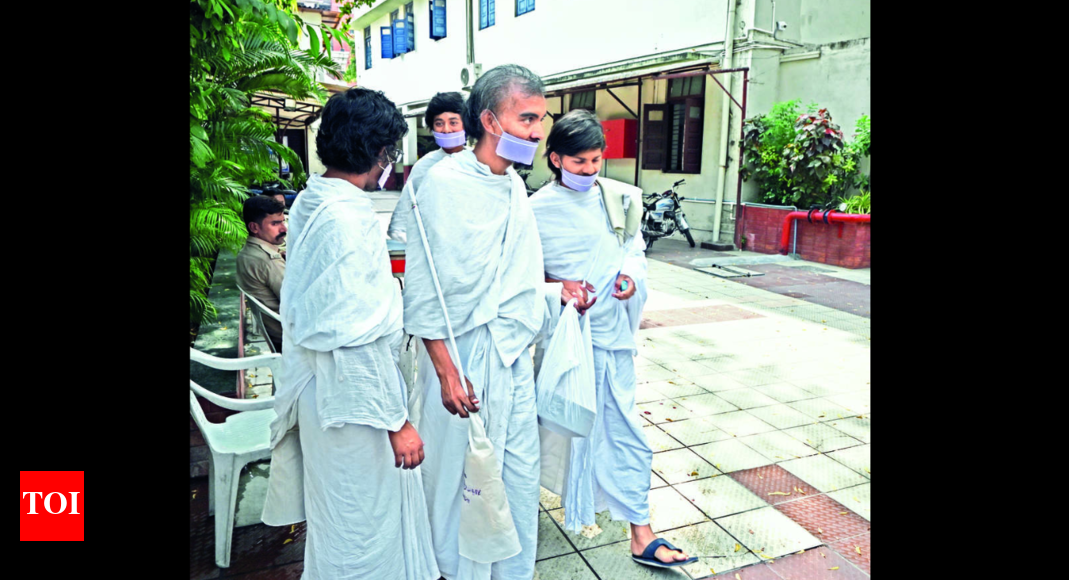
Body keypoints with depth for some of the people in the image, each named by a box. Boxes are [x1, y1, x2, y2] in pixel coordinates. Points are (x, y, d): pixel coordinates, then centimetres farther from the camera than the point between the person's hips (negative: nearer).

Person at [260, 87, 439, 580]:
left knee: (340, 515, 27)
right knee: (363, 523, 9)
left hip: (319, 386, 10)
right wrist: (396, 421, -20)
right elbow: (357, 339, -27)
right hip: (353, 398, -10)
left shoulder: (309, 202, 5)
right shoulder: (347, 220, -25)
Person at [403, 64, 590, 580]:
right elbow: (423, 288, -15)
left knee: (521, 472, 16)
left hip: (515, 351, 7)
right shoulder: (444, 181, -14)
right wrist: (446, 372, -18)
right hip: (464, 354, -7)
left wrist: (553, 291, 3)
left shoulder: (514, 186, 9)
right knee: (462, 474, 9)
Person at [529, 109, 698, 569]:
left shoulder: (619, 199, 3)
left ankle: (641, 533, 17)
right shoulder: (538, 209, -6)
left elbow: (635, 247, 15)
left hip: (613, 330, 3)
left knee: (623, 428, 7)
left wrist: (631, 274, -5)